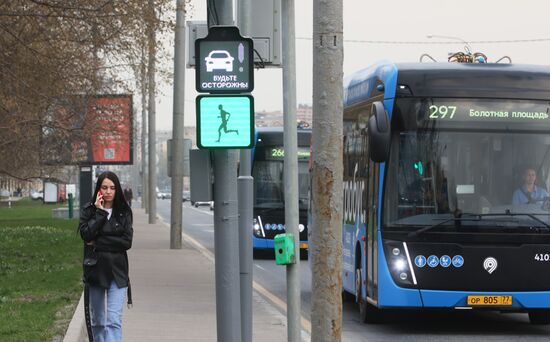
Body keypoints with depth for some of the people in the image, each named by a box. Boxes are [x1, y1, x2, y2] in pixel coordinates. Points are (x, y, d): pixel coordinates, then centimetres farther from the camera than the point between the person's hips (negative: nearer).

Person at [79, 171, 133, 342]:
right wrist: (100, 212, -14)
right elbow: (86, 234, -14)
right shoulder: (89, 210, 1)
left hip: (117, 271, -1)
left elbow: (127, 242, -8)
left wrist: (97, 243, -10)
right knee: (97, 320, 12)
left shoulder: (124, 212, 1)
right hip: (95, 270, 1)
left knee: (114, 320, -12)